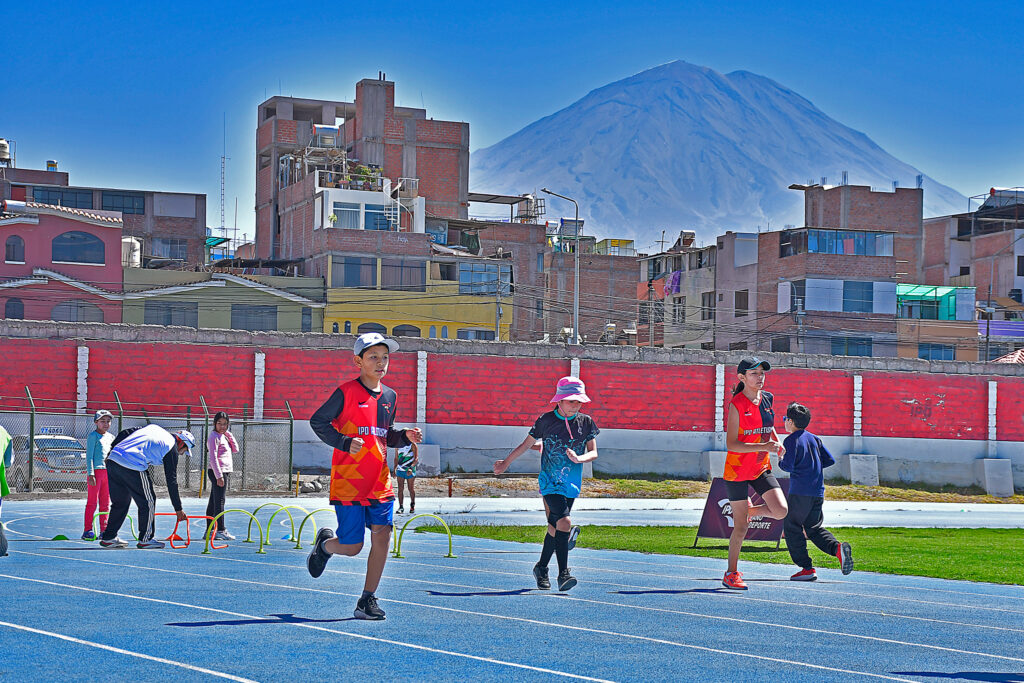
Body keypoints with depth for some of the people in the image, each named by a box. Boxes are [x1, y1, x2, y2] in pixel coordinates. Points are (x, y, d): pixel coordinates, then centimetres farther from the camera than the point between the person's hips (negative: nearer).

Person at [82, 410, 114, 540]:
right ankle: (88, 531, -3)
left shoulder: (111, 437, 16)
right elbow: (89, 456, -9)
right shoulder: (93, 436, -4)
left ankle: (104, 530, 13)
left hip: (108, 472, 7)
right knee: (92, 502, -6)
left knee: (105, 503, 8)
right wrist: (90, 474, -15)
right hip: (96, 471, -7)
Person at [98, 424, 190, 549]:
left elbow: (124, 433, 20)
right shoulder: (172, 448, 4)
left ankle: (108, 538, 27)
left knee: (120, 502, 21)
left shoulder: (153, 427, 23)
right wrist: (178, 509, 10)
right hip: (133, 467, -8)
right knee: (148, 502, 9)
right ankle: (145, 539, 15)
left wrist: (111, 451, 24)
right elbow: (171, 481, 4)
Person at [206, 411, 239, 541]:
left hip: (224, 472, 9)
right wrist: (219, 476, -22)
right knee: (219, 502, -10)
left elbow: (235, 450, 13)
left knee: (213, 502, 11)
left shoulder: (223, 436, 17)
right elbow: (213, 458, -17)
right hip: (218, 472, -9)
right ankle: (220, 530, -12)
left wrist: (228, 435, 5)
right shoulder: (214, 437, -10)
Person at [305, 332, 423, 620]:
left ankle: (368, 600, 3)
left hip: (379, 483, 5)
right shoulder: (347, 392, -8)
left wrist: (405, 436, 2)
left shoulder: (389, 396, 11)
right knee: (352, 547, -2)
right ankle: (324, 544, 34)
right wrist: (345, 443, -18)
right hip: (348, 483, -5)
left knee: (382, 535, -7)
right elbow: (317, 421, -6)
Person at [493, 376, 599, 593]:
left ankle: (541, 568, 31)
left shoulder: (586, 422, 2)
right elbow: (526, 444, 9)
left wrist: (579, 458, -18)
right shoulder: (546, 420, -5)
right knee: (563, 522, -21)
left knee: (555, 527, 12)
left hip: (572, 484, 4)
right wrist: (506, 463, 18)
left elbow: (593, 453, 4)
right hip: (550, 481, -4)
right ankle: (563, 574, -22)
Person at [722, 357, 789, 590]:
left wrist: (777, 441, 5)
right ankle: (731, 573, 16)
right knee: (741, 527, -1)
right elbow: (731, 444, -19)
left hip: (762, 468, 6)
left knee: (780, 511, -12)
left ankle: (751, 510, 20)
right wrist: (763, 446, -27)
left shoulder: (767, 399, 4)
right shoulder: (737, 404, -15)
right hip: (737, 470, -6)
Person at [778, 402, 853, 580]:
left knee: (792, 528, 2)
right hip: (818, 492, 7)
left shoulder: (791, 440, -7)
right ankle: (837, 548, -12)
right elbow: (830, 460, 14)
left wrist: (780, 461, 6)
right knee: (814, 528, 15)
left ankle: (807, 568, -4)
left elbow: (788, 466, -15)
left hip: (800, 491, -7)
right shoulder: (814, 438, 15)